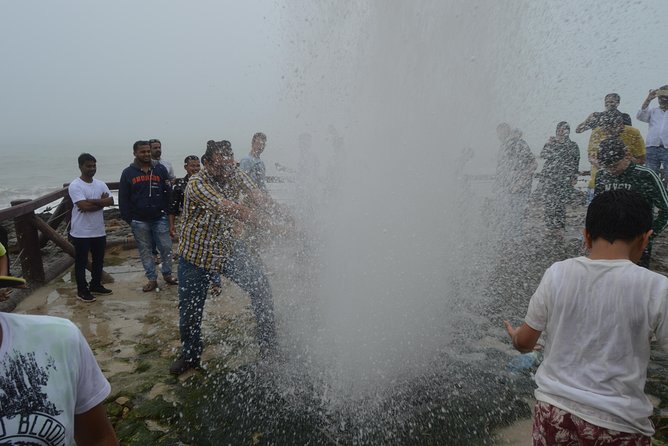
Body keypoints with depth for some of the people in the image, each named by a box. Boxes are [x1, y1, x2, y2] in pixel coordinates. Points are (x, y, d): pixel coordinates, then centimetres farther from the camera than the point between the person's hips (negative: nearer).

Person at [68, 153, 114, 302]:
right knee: (81, 262, 6)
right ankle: (82, 290, 15)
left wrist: (91, 201, -16)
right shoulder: (75, 185, -12)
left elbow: (110, 201, -6)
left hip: (99, 231, 6)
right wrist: (101, 201, -12)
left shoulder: (100, 184, 7)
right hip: (81, 232, -6)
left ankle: (96, 285, 32)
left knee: (98, 260, 17)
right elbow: (84, 206, -23)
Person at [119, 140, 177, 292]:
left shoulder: (160, 169, 4)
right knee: (145, 251, 7)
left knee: (166, 247, 2)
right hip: (139, 221, 0)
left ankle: (167, 274, 21)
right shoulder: (128, 173, 2)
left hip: (160, 218, 0)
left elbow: (168, 193, 4)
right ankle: (152, 279, 17)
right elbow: (123, 199, 4)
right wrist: (128, 219, -1)